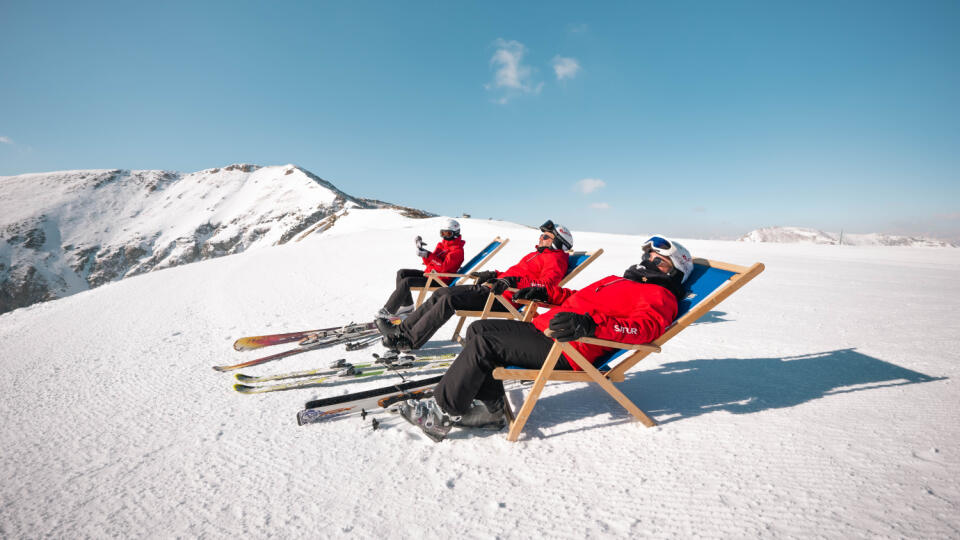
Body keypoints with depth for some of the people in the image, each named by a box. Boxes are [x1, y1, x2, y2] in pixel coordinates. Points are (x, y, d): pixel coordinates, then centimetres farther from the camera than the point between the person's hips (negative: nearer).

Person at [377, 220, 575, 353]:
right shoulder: (538, 254, 27)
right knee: (441, 293, 1)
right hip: (491, 288, 10)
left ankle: (412, 340, -13)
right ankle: (403, 328, 4)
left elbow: (547, 284, -21)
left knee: (449, 298, -21)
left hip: (504, 297, -10)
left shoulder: (555, 259, -3)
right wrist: (493, 275, 24)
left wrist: (513, 281, -31)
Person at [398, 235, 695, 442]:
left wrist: (589, 324, -37)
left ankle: (442, 412, -8)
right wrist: (545, 292, 27)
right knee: (479, 329, 4)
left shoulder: (659, 296, 0)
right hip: (542, 328, 10)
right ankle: (491, 408, 2)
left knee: (484, 342, -20)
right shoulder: (617, 281, 29)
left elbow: (645, 327, -21)